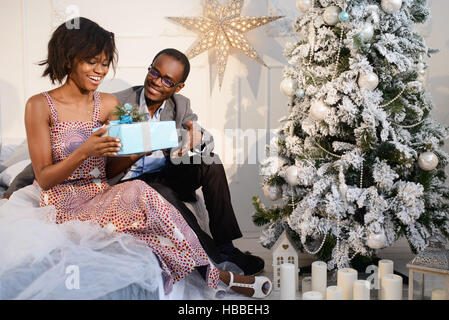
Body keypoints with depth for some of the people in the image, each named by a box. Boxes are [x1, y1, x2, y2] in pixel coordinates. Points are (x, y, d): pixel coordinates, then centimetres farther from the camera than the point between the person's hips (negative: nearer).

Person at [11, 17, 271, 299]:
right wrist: (84, 152, -24)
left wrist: (138, 152, -10)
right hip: (65, 209, -4)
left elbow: (108, 170, 11)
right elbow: (44, 178, -7)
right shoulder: (40, 106, -5)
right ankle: (214, 274, -21)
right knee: (138, 193, -31)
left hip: (102, 199, 4)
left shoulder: (109, 104, 8)